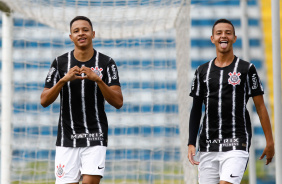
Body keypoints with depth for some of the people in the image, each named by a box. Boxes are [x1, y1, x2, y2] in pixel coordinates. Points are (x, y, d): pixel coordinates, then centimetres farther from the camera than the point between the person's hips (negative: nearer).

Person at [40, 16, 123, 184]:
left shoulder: (106, 63, 2)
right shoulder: (60, 63, 5)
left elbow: (118, 102, -6)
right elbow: (44, 101, -1)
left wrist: (97, 80, -21)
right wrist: (64, 80, -17)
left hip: (95, 137, -1)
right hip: (67, 138, 1)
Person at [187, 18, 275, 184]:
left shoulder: (247, 69, 3)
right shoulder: (202, 71, 11)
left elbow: (260, 106, 4)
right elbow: (196, 110, 14)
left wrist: (270, 142, 0)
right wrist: (191, 144, 5)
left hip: (236, 144, -4)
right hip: (207, 147, 4)